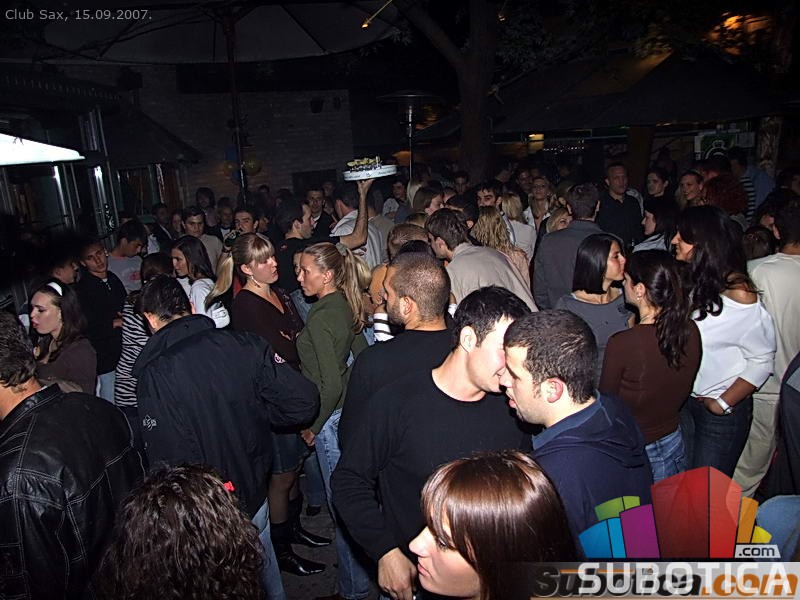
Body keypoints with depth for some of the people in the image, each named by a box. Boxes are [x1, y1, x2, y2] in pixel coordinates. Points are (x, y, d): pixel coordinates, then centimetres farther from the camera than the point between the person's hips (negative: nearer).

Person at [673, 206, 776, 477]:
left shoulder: (738, 292, -20)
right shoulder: (688, 279, -4)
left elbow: (762, 360, -13)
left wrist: (723, 404, -12)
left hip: (722, 412, -5)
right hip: (682, 401, 5)